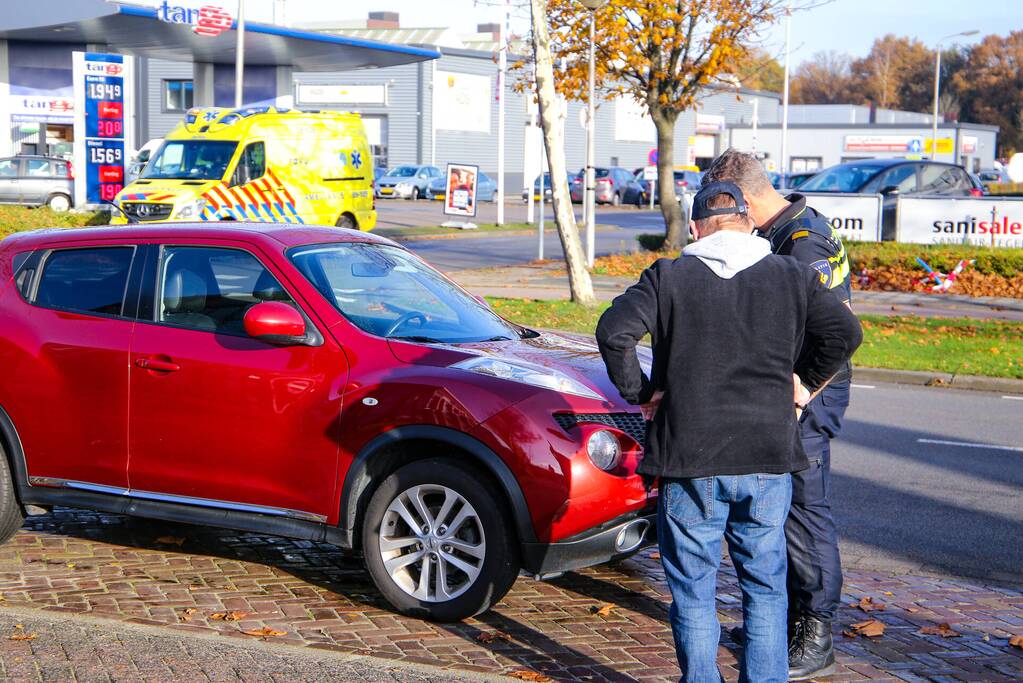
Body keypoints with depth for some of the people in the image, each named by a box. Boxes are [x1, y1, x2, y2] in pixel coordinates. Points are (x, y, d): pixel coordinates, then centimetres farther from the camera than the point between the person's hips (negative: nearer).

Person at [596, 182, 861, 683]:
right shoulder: (792, 277, 5)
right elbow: (845, 332, 0)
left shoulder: (667, 278, -2)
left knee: (693, 590, 9)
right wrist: (803, 381, 12)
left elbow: (613, 331, -13)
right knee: (765, 588, 14)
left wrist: (640, 391, -2)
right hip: (769, 460, 2)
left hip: (689, 460, -2)